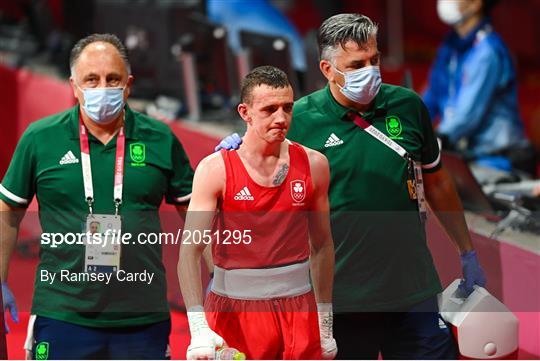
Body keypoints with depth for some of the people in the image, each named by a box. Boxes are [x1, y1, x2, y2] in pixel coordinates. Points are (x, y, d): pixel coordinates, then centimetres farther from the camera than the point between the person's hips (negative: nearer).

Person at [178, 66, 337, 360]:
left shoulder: (313, 165, 3)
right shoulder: (215, 169, -7)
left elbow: (322, 245, 13)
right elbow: (190, 250, -12)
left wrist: (326, 324, 13)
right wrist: (198, 328, -24)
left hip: (297, 305, 3)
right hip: (234, 308, -2)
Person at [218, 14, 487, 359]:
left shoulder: (408, 106, 2)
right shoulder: (299, 119, -6)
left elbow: (436, 181, 14)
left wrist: (468, 253, 17)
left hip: (413, 294, 2)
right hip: (340, 301, -2)